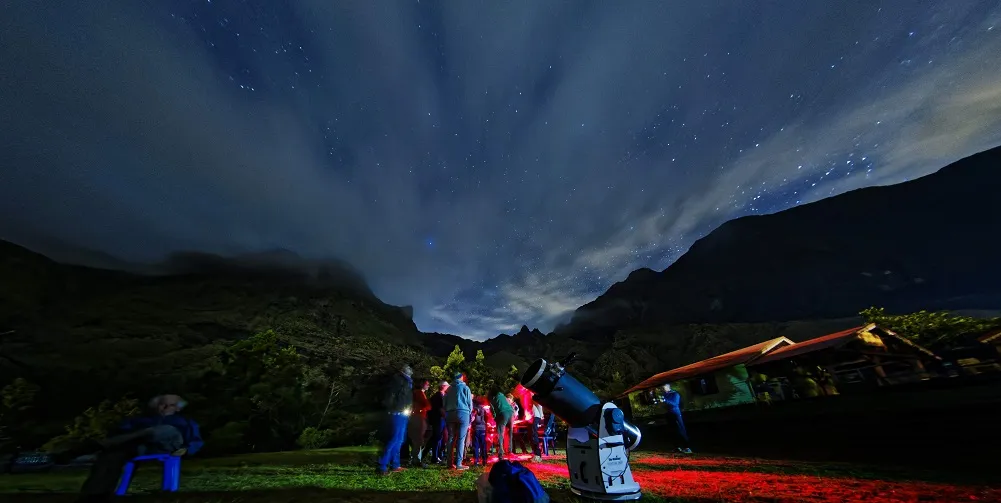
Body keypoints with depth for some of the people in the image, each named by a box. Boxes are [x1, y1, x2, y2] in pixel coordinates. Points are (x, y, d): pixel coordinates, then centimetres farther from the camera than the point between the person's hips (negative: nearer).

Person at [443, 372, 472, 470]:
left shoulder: (449, 389, 15)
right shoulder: (465, 388, 3)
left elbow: (445, 403, 18)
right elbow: (469, 403, 4)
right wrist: (469, 412, 18)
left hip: (450, 414, 4)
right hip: (462, 413, -4)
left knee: (451, 438, 8)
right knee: (461, 439, -3)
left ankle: (450, 463, 7)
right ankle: (458, 464, -6)